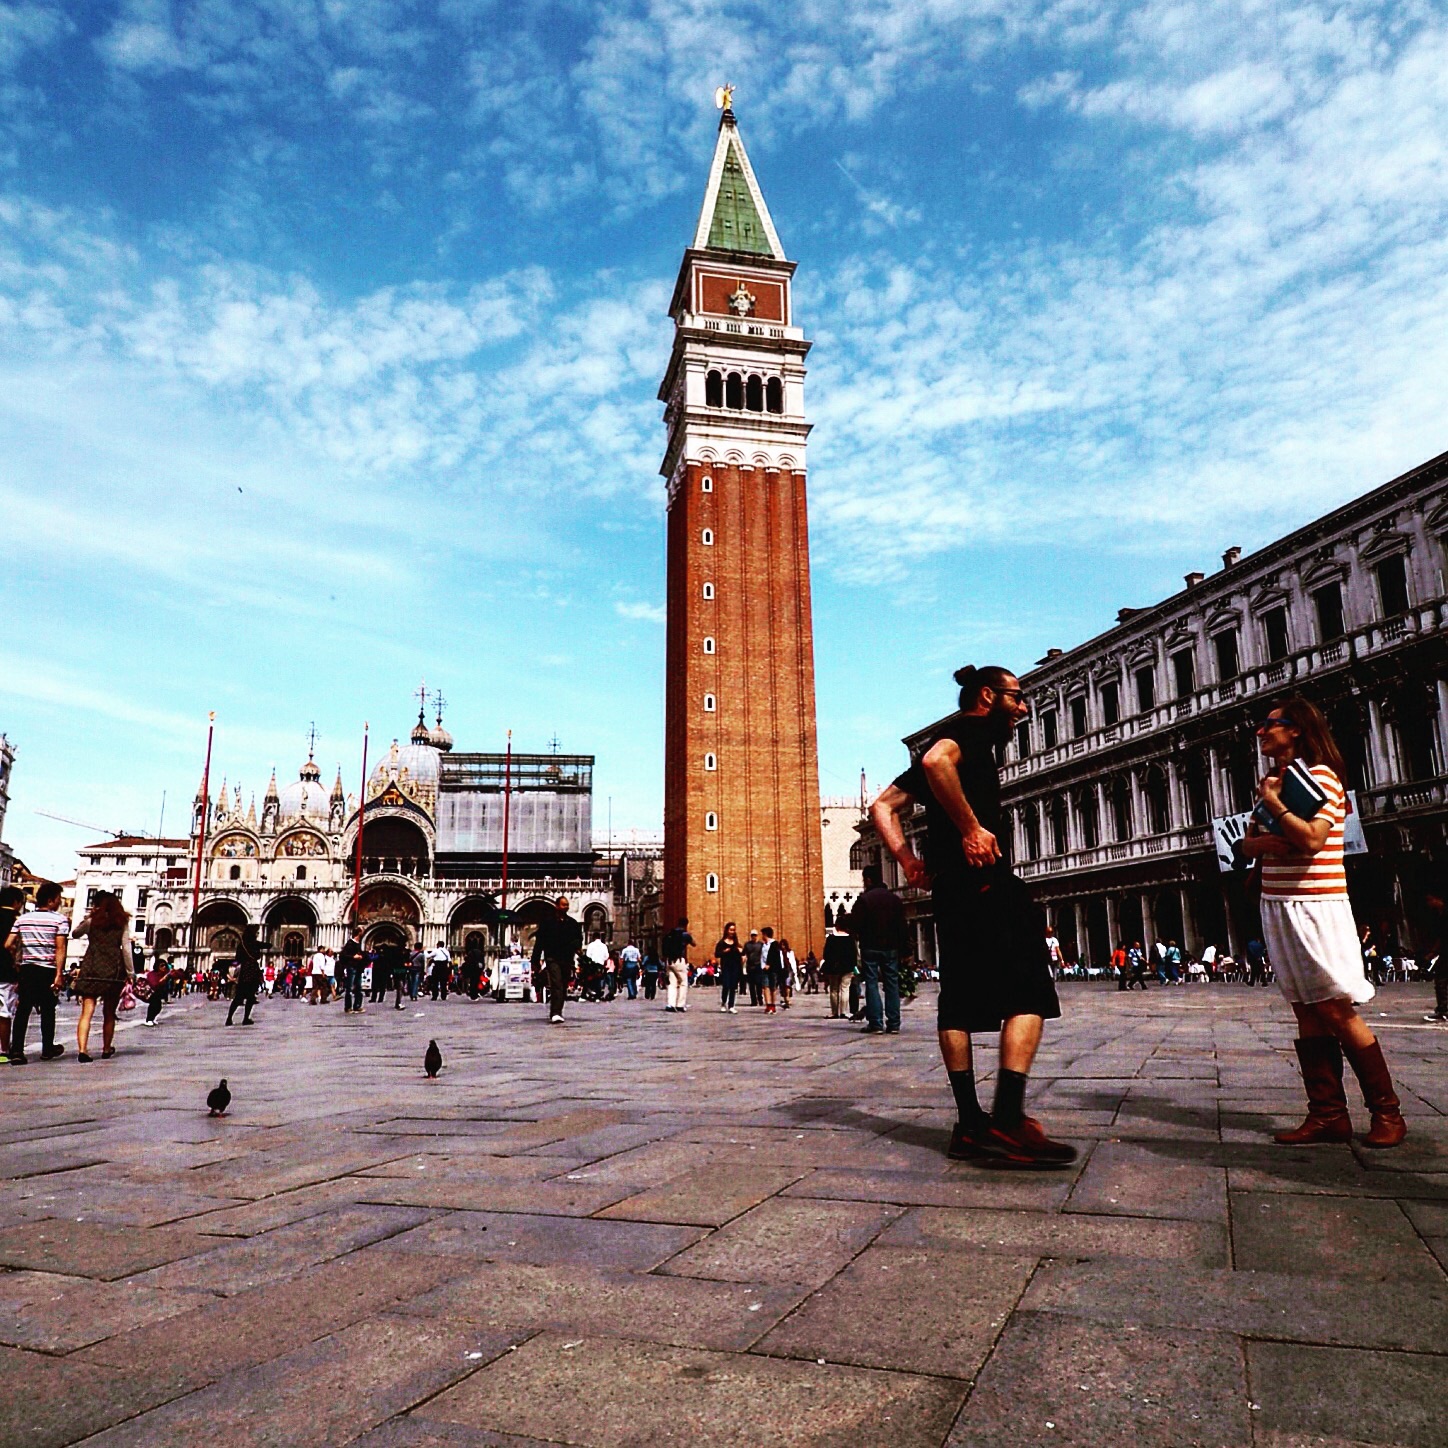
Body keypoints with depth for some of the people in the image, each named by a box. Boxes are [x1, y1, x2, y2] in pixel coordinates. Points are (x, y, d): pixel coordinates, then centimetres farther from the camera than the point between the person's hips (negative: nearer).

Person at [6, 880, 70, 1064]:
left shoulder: (22, 918, 8)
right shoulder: (60, 920, -6)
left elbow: (8, 944, 2)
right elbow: (60, 949, -13)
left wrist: (19, 958, 20)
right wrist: (59, 974, -13)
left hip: (26, 969, 3)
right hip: (48, 970, -3)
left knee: (22, 1010, 3)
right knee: (47, 1010, 10)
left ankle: (16, 1051, -6)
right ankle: (47, 1049, 21)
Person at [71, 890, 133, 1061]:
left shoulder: (91, 921, 2)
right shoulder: (122, 923, 3)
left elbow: (75, 934, 19)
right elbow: (126, 949, 0)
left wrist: (86, 917, 21)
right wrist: (130, 971, 5)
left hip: (91, 969, -1)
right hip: (114, 971, 1)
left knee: (87, 1012, -5)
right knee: (109, 1014, 14)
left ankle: (82, 1049, -19)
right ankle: (106, 1049, 24)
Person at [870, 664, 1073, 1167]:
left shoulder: (954, 738, 26)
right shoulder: (975, 729, 0)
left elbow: (883, 807, 22)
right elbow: (935, 761, -26)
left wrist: (910, 861, 10)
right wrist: (971, 828, -20)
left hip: (948, 883, 9)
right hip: (985, 876, -9)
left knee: (961, 1000, 6)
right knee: (1027, 994, -9)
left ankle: (970, 1126, 8)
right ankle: (1007, 1121, -17)